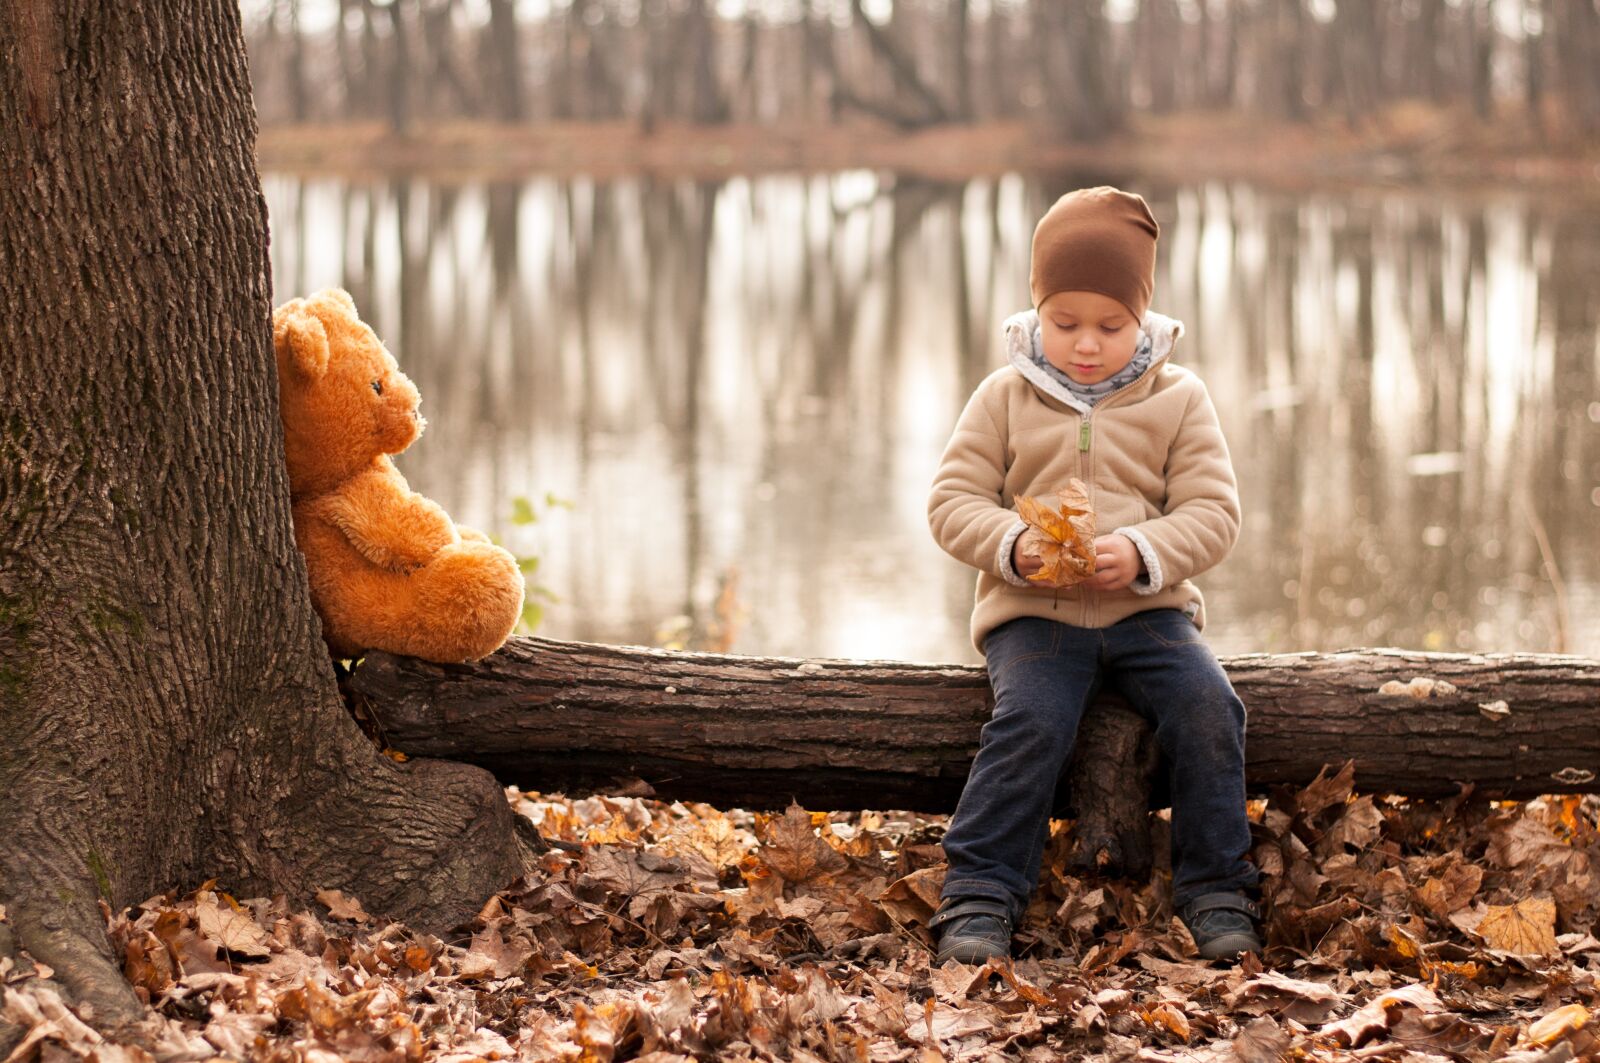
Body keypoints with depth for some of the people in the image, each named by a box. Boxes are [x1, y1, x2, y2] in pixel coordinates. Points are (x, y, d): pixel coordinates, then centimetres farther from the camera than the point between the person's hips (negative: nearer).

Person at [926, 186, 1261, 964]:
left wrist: (1143, 554, -20)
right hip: (1032, 613, -1)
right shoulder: (1005, 397, 6)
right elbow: (952, 502, 3)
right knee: (1030, 723, -28)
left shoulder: (1178, 399, 6)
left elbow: (1213, 514, 0)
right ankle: (979, 899, -21)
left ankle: (1216, 894, -10)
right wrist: (1012, 547, -18)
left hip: (1148, 609, 1)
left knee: (1209, 709, -23)